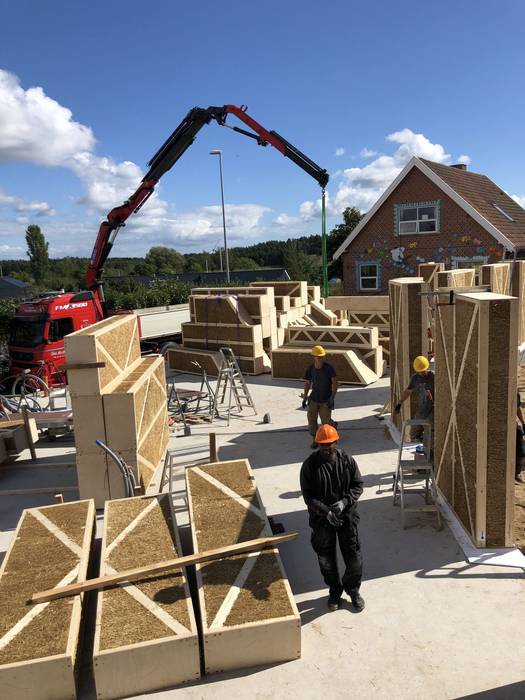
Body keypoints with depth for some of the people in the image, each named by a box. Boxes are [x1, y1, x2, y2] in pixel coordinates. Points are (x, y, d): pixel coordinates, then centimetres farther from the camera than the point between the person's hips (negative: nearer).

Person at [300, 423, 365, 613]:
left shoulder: (347, 460, -8)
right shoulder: (310, 465, -13)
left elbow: (358, 485, -2)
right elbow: (308, 496, -13)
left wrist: (344, 502, -18)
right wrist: (326, 512, -23)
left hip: (347, 515, 1)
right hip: (321, 518, -1)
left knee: (354, 555, 8)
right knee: (326, 558, 14)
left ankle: (353, 590, 34)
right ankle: (335, 592, 38)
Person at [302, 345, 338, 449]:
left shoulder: (329, 368, -13)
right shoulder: (310, 369, -3)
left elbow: (335, 383, -12)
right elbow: (307, 383, 10)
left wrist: (332, 398, -18)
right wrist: (304, 398, 9)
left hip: (326, 401, -3)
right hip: (314, 399, 3)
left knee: (325, 421, -1)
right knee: (311, 420, -1)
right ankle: (315, 439, 17)